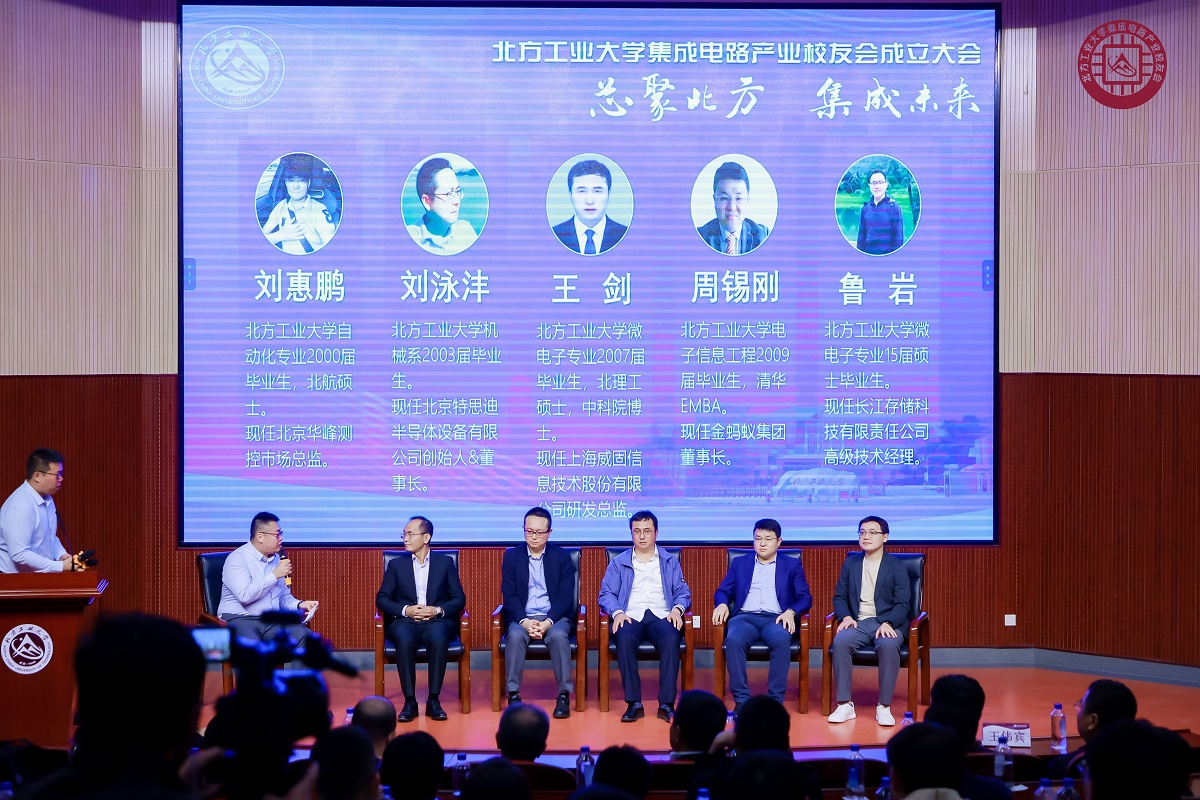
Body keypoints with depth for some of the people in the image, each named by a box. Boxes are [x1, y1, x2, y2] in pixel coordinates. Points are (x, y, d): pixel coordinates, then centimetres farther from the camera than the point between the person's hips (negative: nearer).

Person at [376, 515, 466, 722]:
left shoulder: (445, 563, 13)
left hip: (437, 621, 0)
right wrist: (406, 610, -10)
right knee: (404, 640, -36)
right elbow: (382, 599, 8)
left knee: (438, 638, -37)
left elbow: (459, 599, 8)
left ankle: (434, 700, -28)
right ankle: (409, 701, -28)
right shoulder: (396, 565, 15)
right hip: (405, 621, 1)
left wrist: (438, 610, -11)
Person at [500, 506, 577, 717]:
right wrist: (524, 621, -18)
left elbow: (565, 596, -2)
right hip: (522, 617, 1)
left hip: (554, 616, -1)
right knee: (515, 635, -33)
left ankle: (564, 695, -27)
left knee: (559, 635, -34)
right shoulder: (511, 556, 7)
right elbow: (509, 595, 0)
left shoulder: (562, 557, 5)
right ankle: (513, 694, -28)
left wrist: (548, 622, -19)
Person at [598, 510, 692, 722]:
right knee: (625, 639, -37)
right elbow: (606, 594, 10)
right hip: (631, 617, 0)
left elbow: (683, 592, 15)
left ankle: (666, 704, -36)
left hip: (661, 616, 0)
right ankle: (634, 703, -34)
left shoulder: (670, 562, 21)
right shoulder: (619, 563, 19)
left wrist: (677, 609, -8)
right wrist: (617, 612, -10)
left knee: (671, 639, -36)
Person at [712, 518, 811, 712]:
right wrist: (722, 604, -6)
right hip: (745, 617, 1)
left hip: (775, 618, -1)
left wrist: (791, 612, -11)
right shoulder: (740, 563, 24)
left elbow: (805, 598, 10)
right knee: (733, 640, -35)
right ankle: (741, 700, -30)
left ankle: (776, 701, -31)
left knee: (781, 640, -37)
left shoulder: (792, 565, 19)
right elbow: (723, 591, 18)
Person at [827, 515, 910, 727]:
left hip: (887, 624, -2)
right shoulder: (850, 563, 14)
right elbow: (839, 596, 15)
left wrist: (888, 623, -21)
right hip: (858, 622, 2)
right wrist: (846, 616, -7)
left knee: (888, 645, -38)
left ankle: (884, 707, -27)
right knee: (840, 641, -32)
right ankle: (845, 705, -26)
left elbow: (902, 604, -2)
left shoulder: (896, 567, 4)